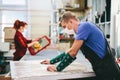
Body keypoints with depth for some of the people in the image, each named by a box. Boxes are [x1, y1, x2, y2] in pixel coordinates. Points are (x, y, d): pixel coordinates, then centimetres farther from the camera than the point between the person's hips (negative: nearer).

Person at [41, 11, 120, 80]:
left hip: (107, 70, -9)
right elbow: (70, 51, 23)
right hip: (103, 69, 9)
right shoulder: (82, 29, 16)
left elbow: (73, 53, -18)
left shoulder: (84, 26, -14)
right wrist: (51, 61, 22)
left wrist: (58, 68, -7)